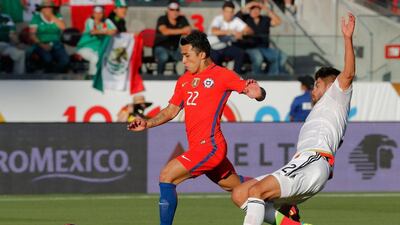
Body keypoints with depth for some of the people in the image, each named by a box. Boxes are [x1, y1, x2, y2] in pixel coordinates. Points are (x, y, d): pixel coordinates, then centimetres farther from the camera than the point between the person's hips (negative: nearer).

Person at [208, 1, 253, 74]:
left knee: (241, 52, -22)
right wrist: (231, 31, -45)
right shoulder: (218, 19, -16)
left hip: (226, 47, 3)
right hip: (214, 48, -3)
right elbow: (214, 31, -37)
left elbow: (250, 31, -11)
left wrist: (242, 33, -35)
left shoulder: (236, 20, -4)